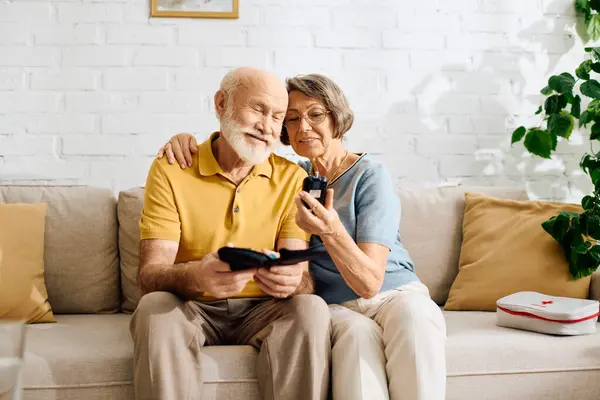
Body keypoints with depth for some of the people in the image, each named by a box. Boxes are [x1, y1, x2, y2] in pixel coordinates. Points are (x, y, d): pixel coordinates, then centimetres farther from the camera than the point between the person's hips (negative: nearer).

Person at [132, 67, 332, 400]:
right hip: (192, 308, -1)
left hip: (261, 310, 1)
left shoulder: (292, 179, 1)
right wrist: (197, 275, -38)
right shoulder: (170, 170, -4)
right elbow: (151, 274, -13)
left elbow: (302, 277, -8)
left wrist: (290, 280, -34)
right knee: (155, 306, -32)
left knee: (311, 309, -28)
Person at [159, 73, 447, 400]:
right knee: (357, 332, -36)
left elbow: (370, 282, -15)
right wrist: (187, 139, 0)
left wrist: (331, 230, -34)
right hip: (336, 307, 2)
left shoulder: (370, 175, -6)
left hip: (396, 294, -1)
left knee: (416, 318, -38)